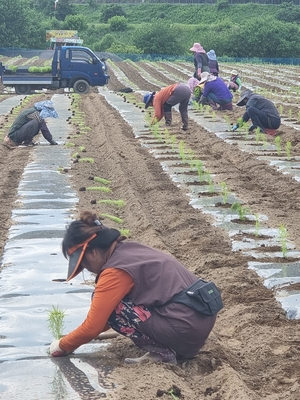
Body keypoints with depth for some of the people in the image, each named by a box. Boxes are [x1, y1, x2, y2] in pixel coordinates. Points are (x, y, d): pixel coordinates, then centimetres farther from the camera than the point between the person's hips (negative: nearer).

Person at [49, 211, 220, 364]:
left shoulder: (116, 271, -14)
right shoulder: (129, 250, 13)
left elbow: (92, 327, -8)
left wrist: (62, 346, 9)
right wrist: (76, 337, 27)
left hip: (186, 330, -9)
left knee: (111, 307, -6)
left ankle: (162, 352, -4)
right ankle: (171, 347, 12)